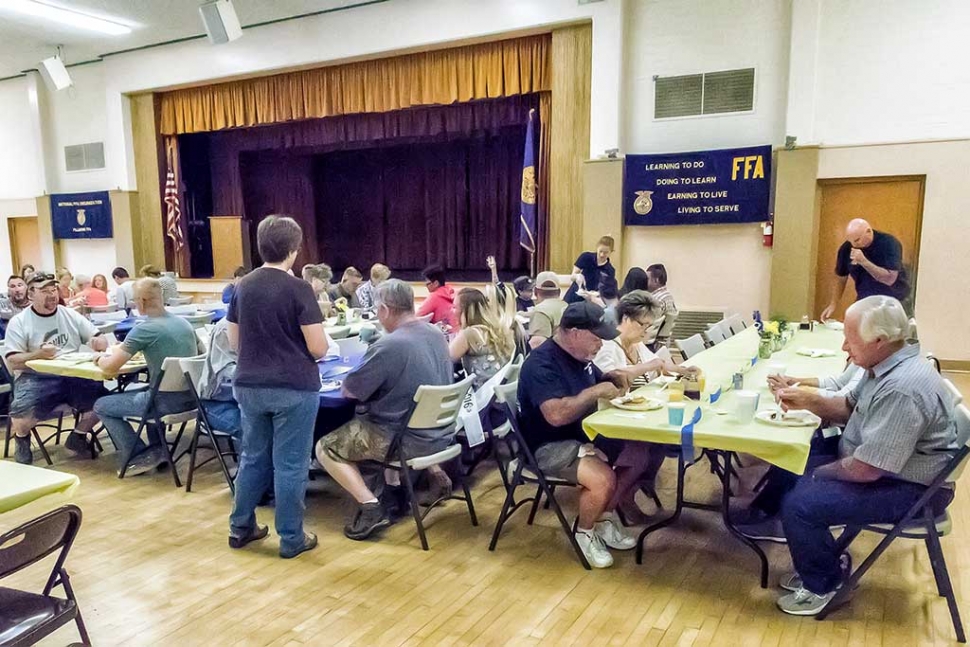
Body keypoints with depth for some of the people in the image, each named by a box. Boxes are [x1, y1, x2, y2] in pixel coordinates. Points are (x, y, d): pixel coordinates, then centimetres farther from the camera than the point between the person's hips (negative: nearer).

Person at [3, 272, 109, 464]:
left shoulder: (70, 315, 12)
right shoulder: (18, 322, 3)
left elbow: (101, 340, 11)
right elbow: (12, 361, -4)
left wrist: (99, 343, -14)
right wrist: (38, 354, -23)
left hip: (73, 376, 3)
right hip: (35, 377, -3)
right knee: (21, 417, -30)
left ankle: (78, 436, 10)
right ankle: (22, 439, 11)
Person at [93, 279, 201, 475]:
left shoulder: (144, 330, -13)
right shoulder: (184, 323, 7)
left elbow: (109, 368, -12)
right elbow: (200, 354, 24)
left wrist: (101, 359, 13)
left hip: (167, 403, -7)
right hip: (191, 398, 7)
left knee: (101, 406, 13)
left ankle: (140, 456, 11)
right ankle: (158, 449, 28)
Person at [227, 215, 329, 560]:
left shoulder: (243, 286, 4)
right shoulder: (298, 289, -14)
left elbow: (234, 342, 12)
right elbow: (318, 348, -15)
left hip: (249, 386, 6)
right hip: (294, 389, -6)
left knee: (253, 457, 19)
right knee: (290, 464, 4)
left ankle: (241, 527, 30)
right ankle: (291, 538, 15)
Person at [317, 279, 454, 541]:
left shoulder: (388, 346, -23)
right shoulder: (437, 334, 2)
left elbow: (348, 391, -12)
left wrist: (359, 376, 8)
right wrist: (373, 377, 14)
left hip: (411, 440, -8)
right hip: (441, 433, 8)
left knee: (326, 448, 7)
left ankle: (371, 507, -3)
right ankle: (395, 489, 30)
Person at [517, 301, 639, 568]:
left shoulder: (579, 354, 6)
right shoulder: (541, 364, -23)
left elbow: (595, 381, 24)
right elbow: (557, 415, -35)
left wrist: (611, 378, 1)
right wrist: (595, 391, -25)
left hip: (583, 434, 9)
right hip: (549, 446, -9)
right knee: (603, 479, -29)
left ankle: (605, 517, 14)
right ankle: (584, 532, 1)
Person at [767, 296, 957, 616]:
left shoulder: (902, 389, -33)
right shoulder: (886, 363, 0)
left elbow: (865, 469, -31)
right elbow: (850, 409, 15)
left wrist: (821, 472, -12)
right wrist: (809, 401, -4)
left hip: (909, 490, -10)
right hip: (875, 464, 10)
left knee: (800, 505, -21)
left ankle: (822, 584, 7)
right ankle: (823, 560, 23)